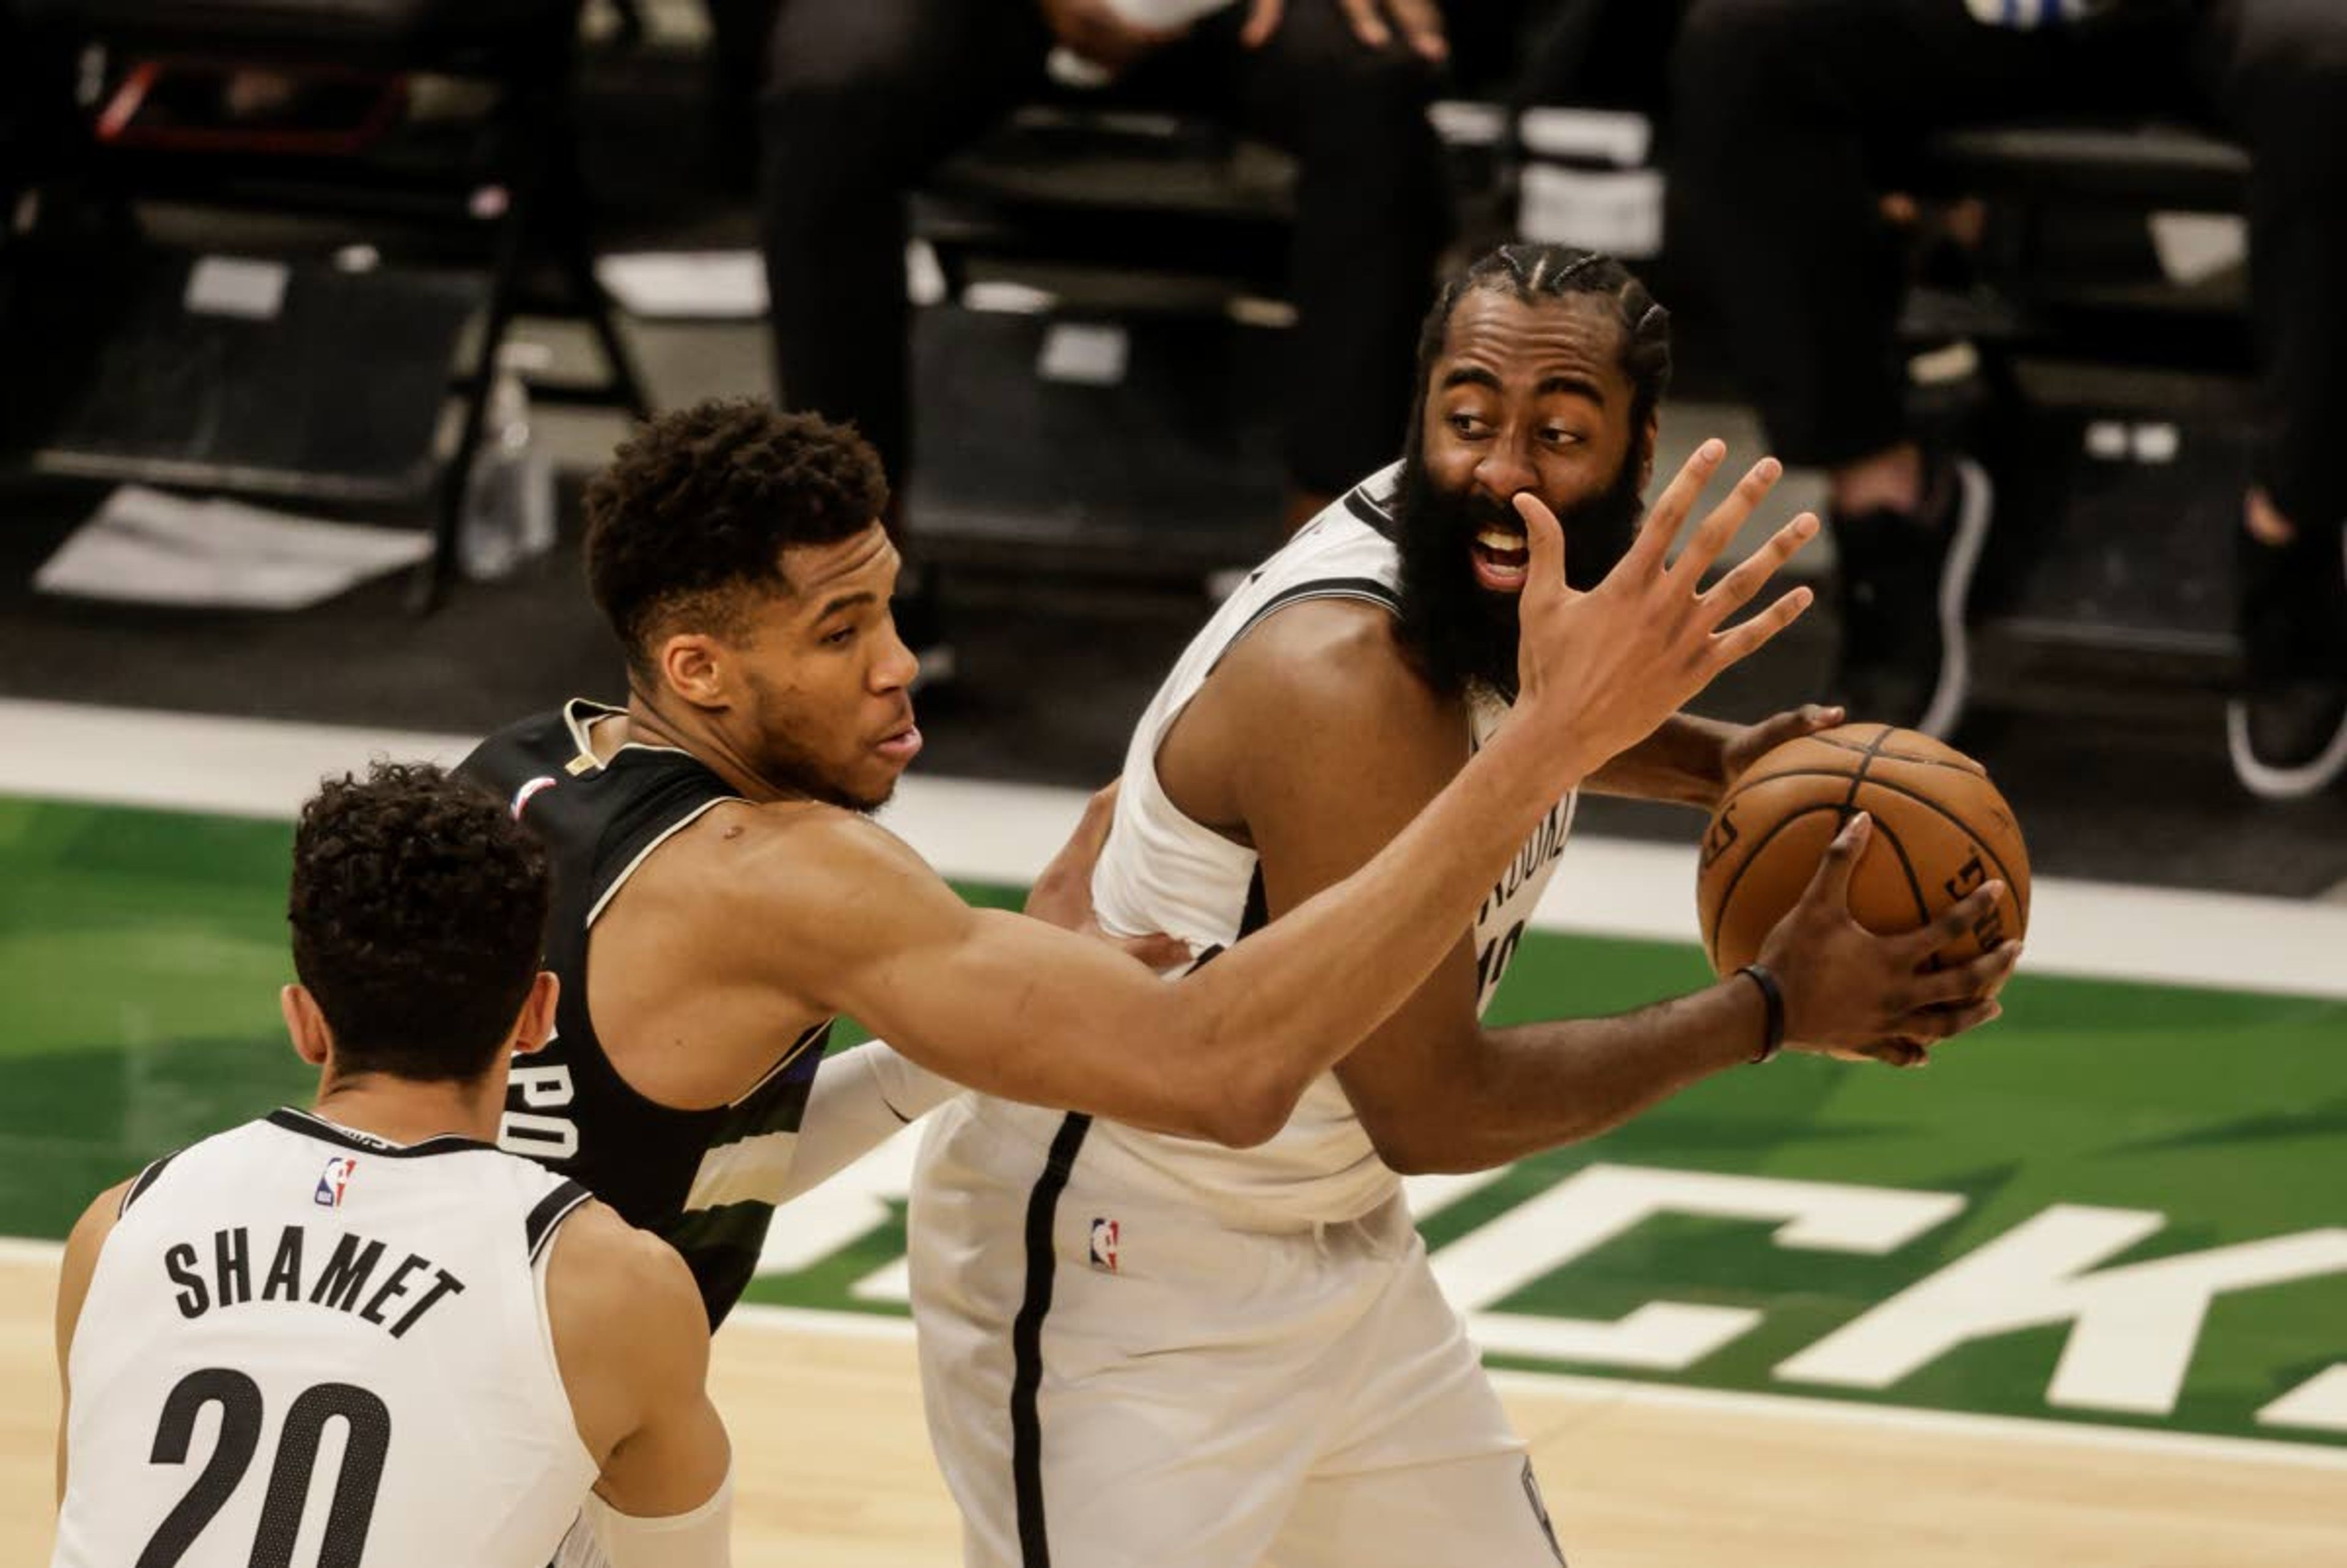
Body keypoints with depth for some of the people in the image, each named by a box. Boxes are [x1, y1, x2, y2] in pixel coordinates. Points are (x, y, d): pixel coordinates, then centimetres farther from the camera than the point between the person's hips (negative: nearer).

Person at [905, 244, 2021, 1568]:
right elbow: (1430, 1107, -26)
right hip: (1114, 1263, -9)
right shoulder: (1346, 680, -31)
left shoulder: (1507, 580, -6)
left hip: (1332, 1237, 9)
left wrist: (1714, 763, 1)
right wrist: (1773, 1008, -19)